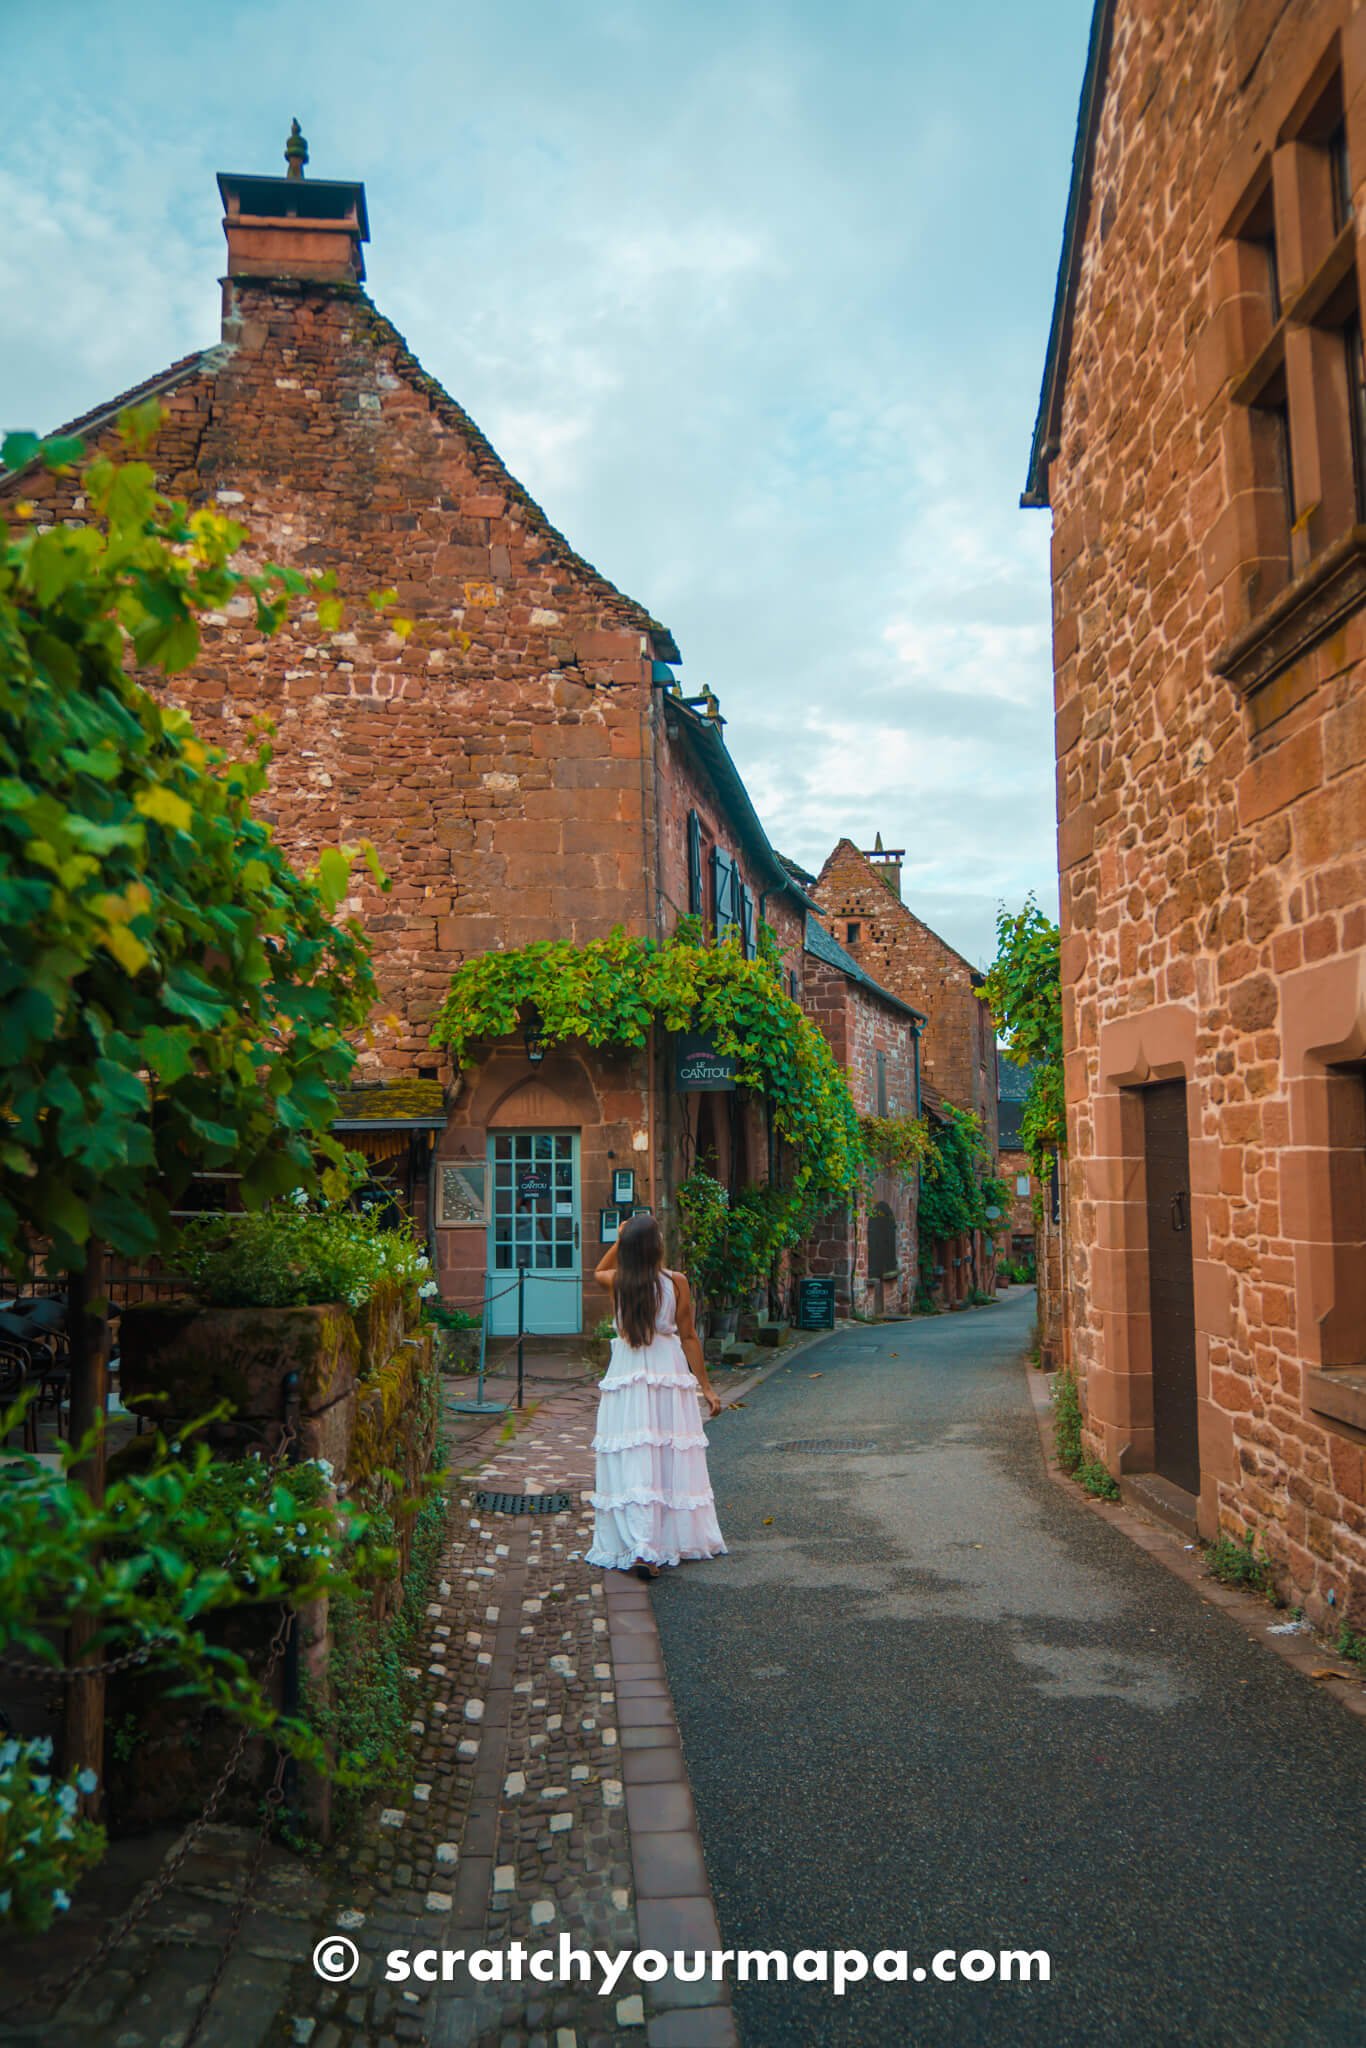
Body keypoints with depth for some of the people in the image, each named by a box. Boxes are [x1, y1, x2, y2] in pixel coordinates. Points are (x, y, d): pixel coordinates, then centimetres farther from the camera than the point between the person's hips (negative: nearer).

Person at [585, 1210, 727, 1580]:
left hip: (626, 1376, 1)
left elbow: (599, 1272, 24)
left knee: (630, 1463, 0)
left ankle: (637, 1548, -9)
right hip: (670, 1374, 0)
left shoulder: (617, 1282, -3)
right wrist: (706, 1386, 4)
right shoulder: (675, 1282, -7)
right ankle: (682, 1537, 24)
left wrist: (620, 1241, 13)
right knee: (672, 1460, 11)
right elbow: (689, 1337, -3)